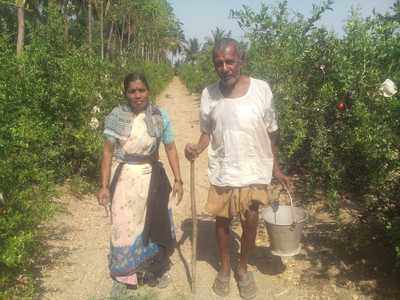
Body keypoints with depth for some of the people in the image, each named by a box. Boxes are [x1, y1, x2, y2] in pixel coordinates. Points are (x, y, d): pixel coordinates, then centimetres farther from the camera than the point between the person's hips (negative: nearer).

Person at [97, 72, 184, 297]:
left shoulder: (160, 116, -4)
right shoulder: (116, 116, -5)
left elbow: (171, 149, 2)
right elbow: (108, 152, -3)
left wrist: (178, 180, -2)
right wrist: (104, 185, -5)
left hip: (150, 177, 0)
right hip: (123, 177, 0)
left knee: (154, 225, 12)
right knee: (123, 227, 8)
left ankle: (159, 268, 37)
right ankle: (124, 276, 27)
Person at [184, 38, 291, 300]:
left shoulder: (261, 90, -10)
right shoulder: (209, 94, -6)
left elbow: (271, 134, -1)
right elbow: (207, 132, 6)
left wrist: (277, 170, 3)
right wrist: (197, 148, -15)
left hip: (254, 172, -1)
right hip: (221, 173, 1)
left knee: (250, 223, 8)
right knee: (222, 221, 15)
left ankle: (243, 268, 36)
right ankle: (225, 268, 39)